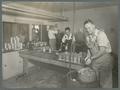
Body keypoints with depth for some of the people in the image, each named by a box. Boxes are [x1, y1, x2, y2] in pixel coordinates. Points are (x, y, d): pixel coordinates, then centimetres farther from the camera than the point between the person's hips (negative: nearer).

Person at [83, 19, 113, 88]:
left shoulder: (100, 34, -20)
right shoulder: (88, 36, 1)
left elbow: (102, 51, -24)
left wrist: (91, 58, -23)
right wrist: (89, 56, -4)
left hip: (105, 56, -5)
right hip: (95, 59, 6)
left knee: (105, 81, 3)